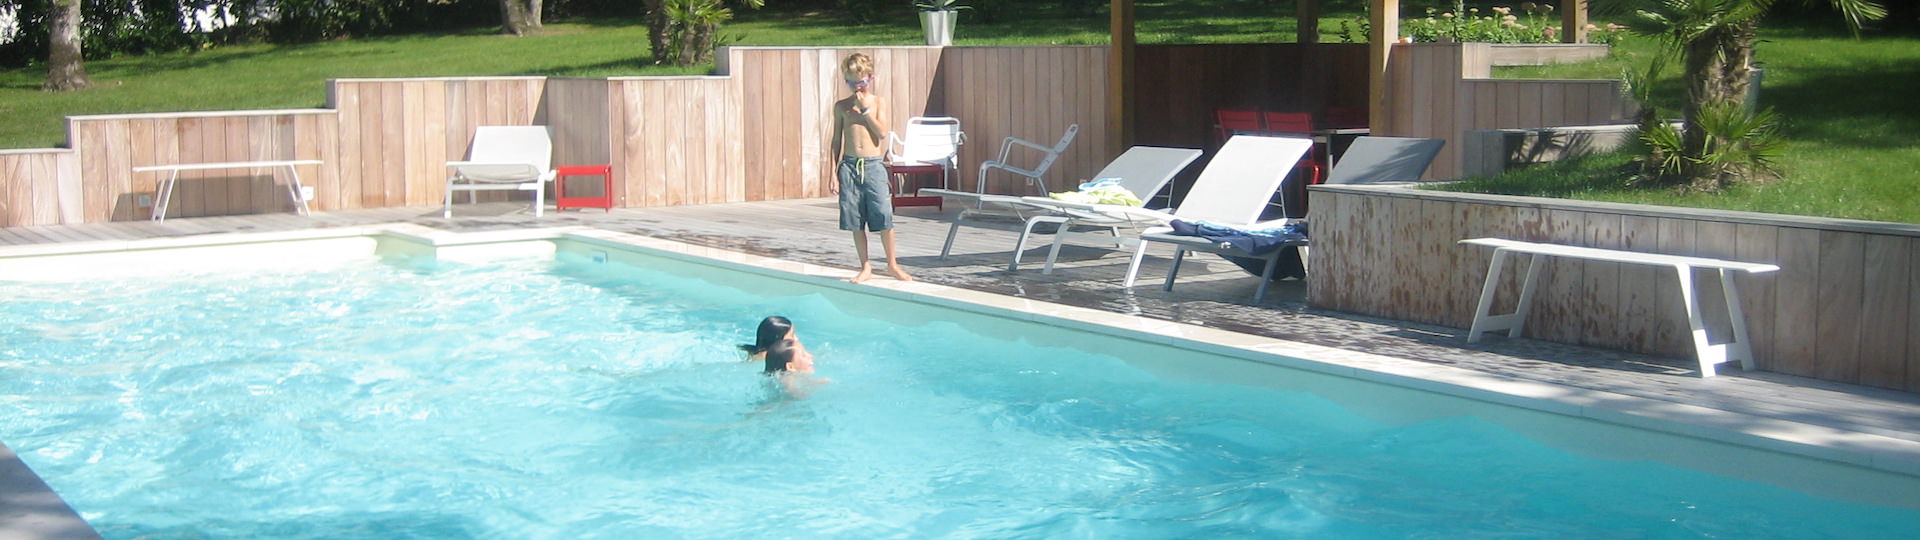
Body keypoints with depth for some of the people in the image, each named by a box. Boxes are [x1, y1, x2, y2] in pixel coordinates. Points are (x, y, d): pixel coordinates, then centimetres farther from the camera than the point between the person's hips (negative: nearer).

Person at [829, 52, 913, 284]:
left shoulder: (877, 102, 4)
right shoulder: (841, 106, 8)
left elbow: (882, 132, -9)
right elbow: (837, 140, 9)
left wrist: (865, 108, -10)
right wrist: (834, 171, 4)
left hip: (873, 165, -2)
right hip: (849, 165, 2)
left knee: (883, 216, -6)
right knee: (854, 221, 4)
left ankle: (892, 264, 11)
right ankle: (866, 267, 15)